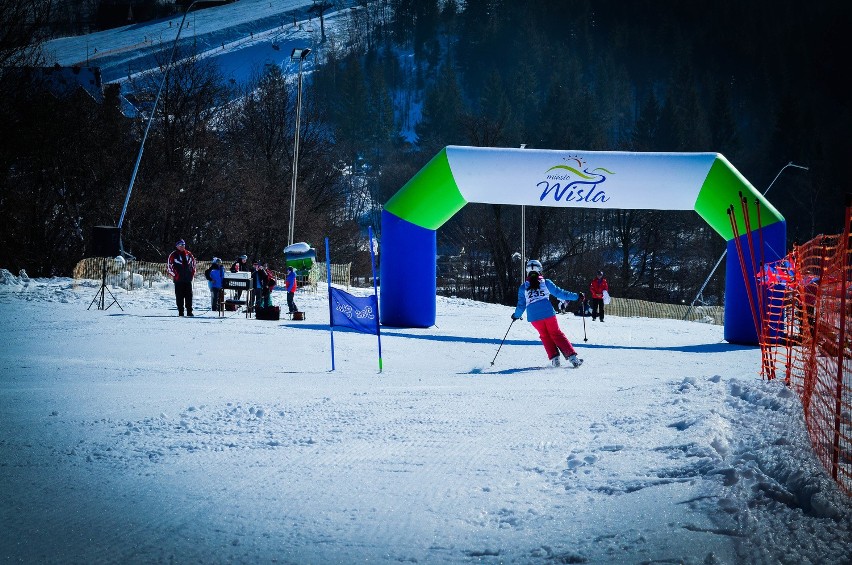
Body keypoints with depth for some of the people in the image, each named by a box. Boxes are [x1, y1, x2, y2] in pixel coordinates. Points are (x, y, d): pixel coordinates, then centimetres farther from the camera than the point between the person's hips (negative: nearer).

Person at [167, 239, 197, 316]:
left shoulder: (188, 254, 11)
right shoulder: (173, 255, -2)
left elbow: (193, 263, 22)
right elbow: (168, 266, -2)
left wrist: (192, 274, 12)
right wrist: (174, 275, -8)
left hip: (188, 279, 4)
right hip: (178, 280, -4)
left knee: (189, 295, 2)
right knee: (180, 296, -2)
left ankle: (189, 311, 5)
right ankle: (180, 311, 2)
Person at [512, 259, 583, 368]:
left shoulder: (523, 287, 6)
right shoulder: (546, 282, 4)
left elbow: (521, 305, 8)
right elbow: (559, 293, 4)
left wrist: (516, 315, 27)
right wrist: (576, 296, 12)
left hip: (534, 317, 1)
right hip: (548, 313, -1)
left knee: (545, 336, 20)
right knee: (556, 334, 11)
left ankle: (554, 358, 8)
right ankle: (571, 356, 0)